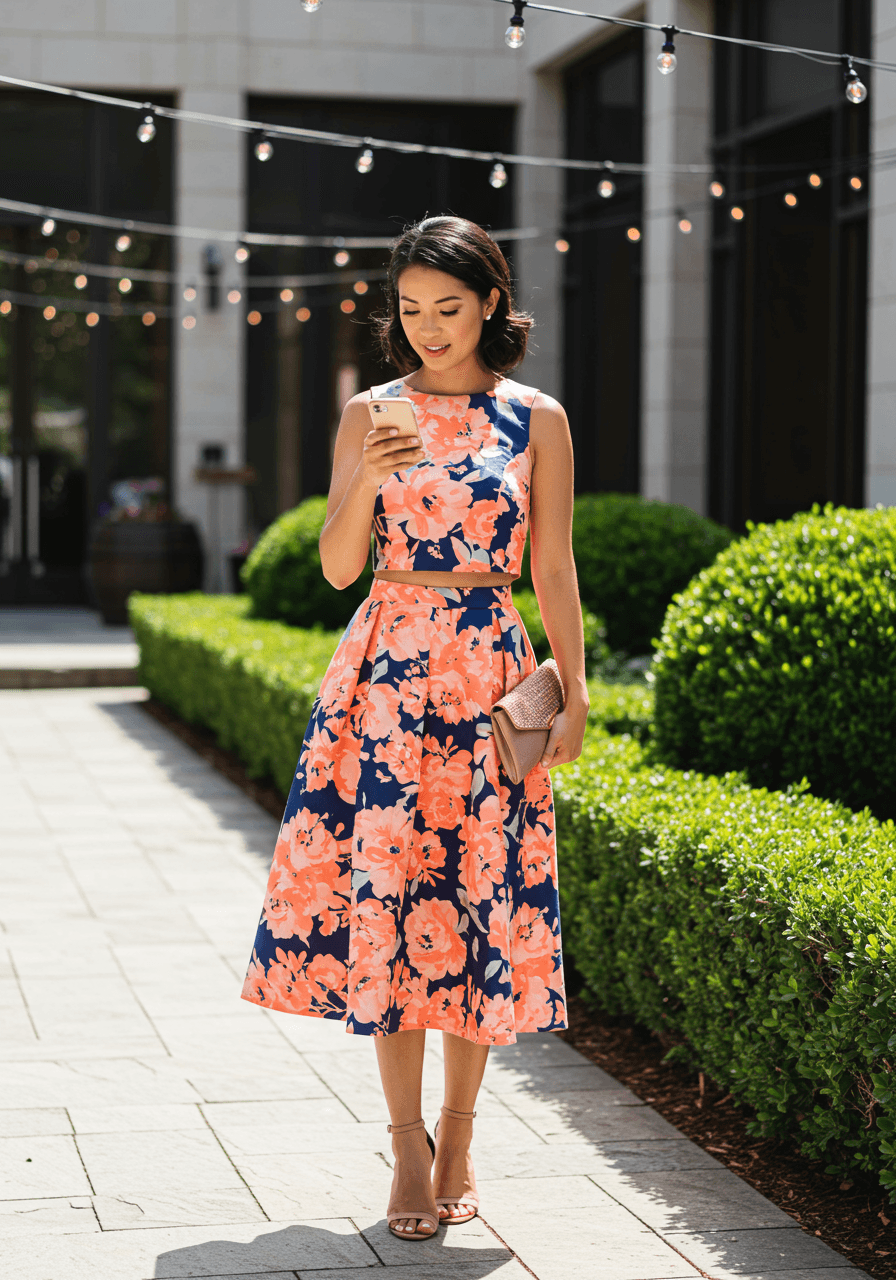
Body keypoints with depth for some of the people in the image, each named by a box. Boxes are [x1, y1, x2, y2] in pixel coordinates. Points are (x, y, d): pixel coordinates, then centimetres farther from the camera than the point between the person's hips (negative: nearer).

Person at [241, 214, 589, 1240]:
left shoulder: (536, 420, 5)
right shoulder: (370, 415, 6)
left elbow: (553, 570, 6)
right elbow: (336, 567, 2)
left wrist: (574, 693, 0)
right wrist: (367, 483, -15)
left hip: (491, 674, 0)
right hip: (385, 673, 0)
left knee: (481, 896, 0)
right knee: (381, 895, -4)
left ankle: (457, 1135, 15)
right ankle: (409, 1147, 6)